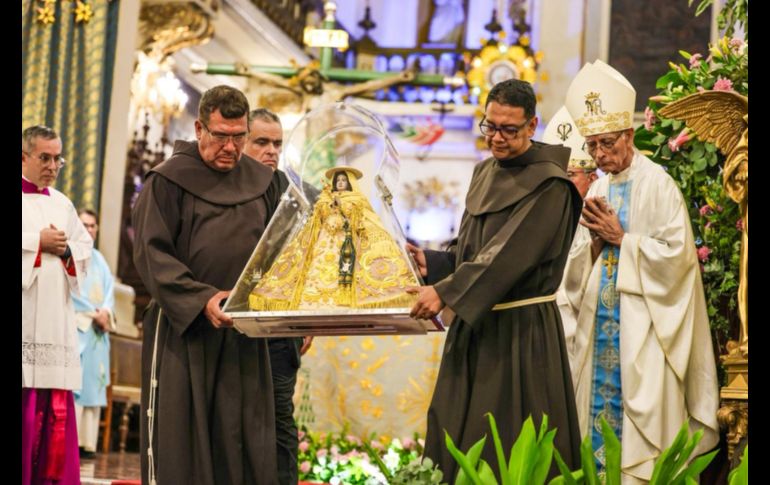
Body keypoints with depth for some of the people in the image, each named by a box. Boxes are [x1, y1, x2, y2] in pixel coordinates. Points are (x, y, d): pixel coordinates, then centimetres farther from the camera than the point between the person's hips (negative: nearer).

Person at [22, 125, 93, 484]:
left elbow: (85, 248, 20)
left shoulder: (62, 204, 19)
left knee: (55, 404, 2)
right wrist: (38, 241, -10)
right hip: (22, 317, -6)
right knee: (25, 408, -10)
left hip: (54, 317, 6)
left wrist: (66, 249, 0)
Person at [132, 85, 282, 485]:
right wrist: (202, 299, -22)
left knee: (243, 446, 1)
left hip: (244, 334, 4)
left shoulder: (261, 182, 12)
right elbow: (151, 253, -10)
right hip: (182, 330, -4)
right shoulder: (169, 181, -3)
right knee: (178, 444, -3)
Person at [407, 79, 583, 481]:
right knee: (453, 440, 9)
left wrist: (446, 293, -25)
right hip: (474, 324, 8)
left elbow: (510, 253, -21)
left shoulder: (549, 183, -12)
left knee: (509, 452, -5)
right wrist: (431, 263, 0)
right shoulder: (485, 173, 12)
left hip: (522, 329, -8)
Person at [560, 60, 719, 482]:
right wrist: (595, 238, -6)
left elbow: (676, 254, -15)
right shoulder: (598, 189, 13)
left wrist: (621, 237, -13)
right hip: (600, 319, 7)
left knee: (639, 408, -8)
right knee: (601, 399, 6)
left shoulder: (657, 185, -8)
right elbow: (578, 265, 14)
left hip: (641, 325, -7)